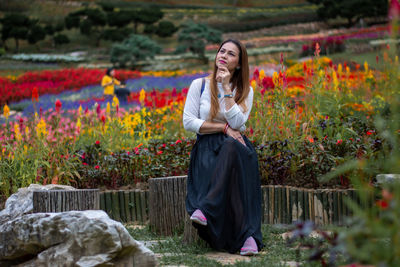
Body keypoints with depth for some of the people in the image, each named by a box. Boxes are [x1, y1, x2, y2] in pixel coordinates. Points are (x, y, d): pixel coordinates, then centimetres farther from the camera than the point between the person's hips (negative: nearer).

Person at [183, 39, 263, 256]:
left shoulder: (245, 91, 9)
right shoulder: (199, 85, 7)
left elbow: (237, 123, -9)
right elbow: (188, 122, -3)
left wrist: (226, 88, -10)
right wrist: (223, 127, -11)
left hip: (235, 145, 0)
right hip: (207, 148, 0)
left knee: (231, 149, -39)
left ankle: (206, 209, -48)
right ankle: (248, 235, -43)